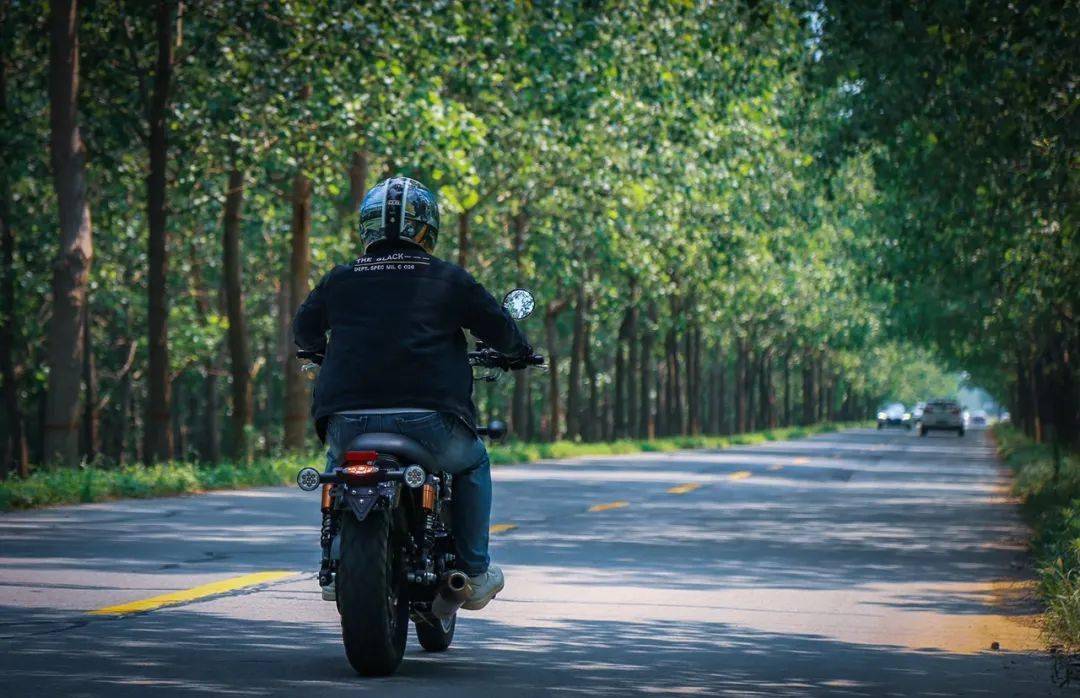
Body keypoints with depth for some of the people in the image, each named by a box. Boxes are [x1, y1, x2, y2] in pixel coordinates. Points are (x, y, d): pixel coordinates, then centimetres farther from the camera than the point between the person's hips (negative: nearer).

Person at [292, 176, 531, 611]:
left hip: (348, 422, 2)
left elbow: (304, 330, 26)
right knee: (472, 464, 28)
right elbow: (500, 330, 14)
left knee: (337, 462, 36)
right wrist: (520, 352, 38)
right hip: (428, 420, -2)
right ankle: (473, 574, 24)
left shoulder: (340, 280, 11)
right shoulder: (450, 280, 5)